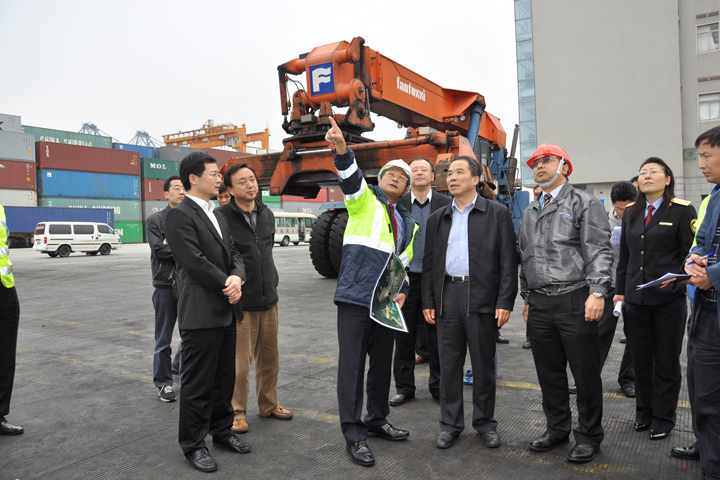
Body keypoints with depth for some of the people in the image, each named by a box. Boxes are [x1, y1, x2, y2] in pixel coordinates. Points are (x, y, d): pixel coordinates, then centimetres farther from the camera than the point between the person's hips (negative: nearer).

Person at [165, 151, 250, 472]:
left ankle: (221, 431, 33)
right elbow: (195, 263, -19)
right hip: (200, 313, -8)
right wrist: (227, 286, -11)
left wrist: (237, 278, -9)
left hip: (226, 311, 8)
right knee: (198, 383, 4)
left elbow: (233, 254, 12)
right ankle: (193, 445, 19)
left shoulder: (218, 216, 16)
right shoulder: (179, 215, -11)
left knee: (225, 378, 17)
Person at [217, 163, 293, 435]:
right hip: (240, 302, -6)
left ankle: (268, 405, 32)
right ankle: (236, 412, 21)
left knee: (269, 357, 15)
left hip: (269, 300, 6)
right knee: (240, 361, 1)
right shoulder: (222, 217, -11)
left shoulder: (267, 215, 10)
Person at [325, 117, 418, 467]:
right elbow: (350, 176, -18)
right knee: (352, 365, -2)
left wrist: (401, 291, 6)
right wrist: (341, 149, -37)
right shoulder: (364, 200, 3)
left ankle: (377, 420, 33)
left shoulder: (407, 223, 19)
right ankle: (353, 435, 8)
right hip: (354, 296, -6)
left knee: (382, 363, 15)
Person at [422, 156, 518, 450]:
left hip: (483, 298, -3)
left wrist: (505, 301, -10)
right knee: (449, 364, 9)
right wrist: (428, 301, 5)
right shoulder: (438, 218, 12)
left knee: (484, 365, 8)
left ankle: (485, 422, 25)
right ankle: (450, 424, 23)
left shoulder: (497, 214, 2)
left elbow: (508, 260, -2)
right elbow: (429, 262, 12)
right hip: (447, 297, 3)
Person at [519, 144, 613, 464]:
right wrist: (527, 299, 18)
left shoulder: (585, 204, 0)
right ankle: (557, 428, 29)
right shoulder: (529, 214, 19)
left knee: (585, 373, 3)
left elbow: (598, 251, -9)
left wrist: (597, 292, -19)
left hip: (574, 301, -6)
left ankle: (589, 435, 20)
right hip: (539, 305, 6)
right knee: (549, 373, 13)